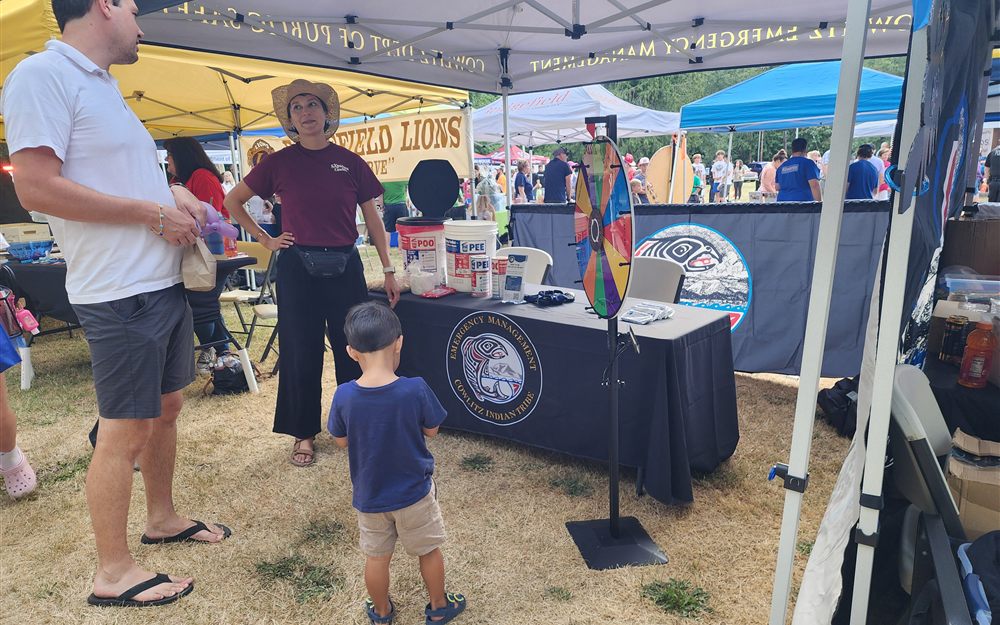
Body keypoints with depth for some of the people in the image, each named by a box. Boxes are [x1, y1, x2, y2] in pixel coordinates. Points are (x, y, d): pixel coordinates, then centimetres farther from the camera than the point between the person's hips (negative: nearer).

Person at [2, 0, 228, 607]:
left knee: (167, 407, 17)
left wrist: (175, 192, 7)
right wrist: (155, 213, -16)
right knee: (124, 431, -1)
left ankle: (163, 518, 35)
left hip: (165, 281, 9)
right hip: (121, 293, -9)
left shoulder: (105, 84, 18)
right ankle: (114, 574, 14)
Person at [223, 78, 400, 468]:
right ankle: (303, 433, 21)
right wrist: (264, 239, 4)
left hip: (345, 266, 1)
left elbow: (372, 218, 6)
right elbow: (232, 201, 12)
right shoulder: (279, 163, 2)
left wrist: (387, 269, 4)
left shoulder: (350, 162, 3)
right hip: (298, 267, -1)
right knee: (301, 352, 5)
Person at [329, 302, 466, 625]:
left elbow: (342, 441, -3)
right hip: (414, 493, -1)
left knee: (377, 557, 23)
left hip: (368, 496, 2)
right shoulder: (415, 389, -27)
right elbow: (431, 430, -9)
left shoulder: (344, 396, -21)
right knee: (429, 551, 22)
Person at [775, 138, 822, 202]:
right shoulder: (807, 163, -3)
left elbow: (777, 187, 19)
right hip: (802, 201, -5)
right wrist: (820, 203, -10)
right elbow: (814, 185, -12)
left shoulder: (782, 166, 14)